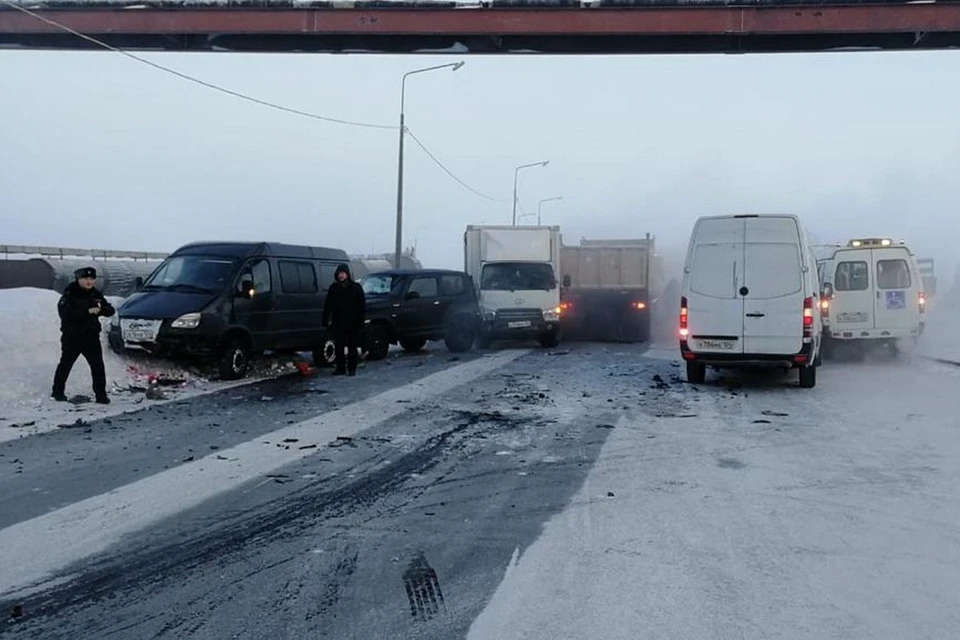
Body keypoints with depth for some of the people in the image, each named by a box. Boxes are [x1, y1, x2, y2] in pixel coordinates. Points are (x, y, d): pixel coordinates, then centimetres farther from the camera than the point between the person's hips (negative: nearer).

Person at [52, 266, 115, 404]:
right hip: (72, 337, -3)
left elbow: (110, 310, 4)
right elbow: (64, 312, -24)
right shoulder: (69, 294, -9)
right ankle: (57, 392, 24)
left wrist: (101, 309, -20)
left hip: (91, 337, 3)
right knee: (65, 364, 9)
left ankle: (101, 394, 2)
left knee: (98, 365, -3)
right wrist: (87, 311, -30)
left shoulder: (96, 295, 7)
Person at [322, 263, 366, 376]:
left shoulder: (356, 287, 0)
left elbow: (362, 306, -2)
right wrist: (326, 320, -1)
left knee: (352, 347, 4)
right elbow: (327, 306, 7)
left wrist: (360, 320, -9)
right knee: (338, 347, 6)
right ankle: (340, 368, 14)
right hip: (337, 323, 3)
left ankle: (352, 369, 10)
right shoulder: (333, 288, 7)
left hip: (352, 324, -3)